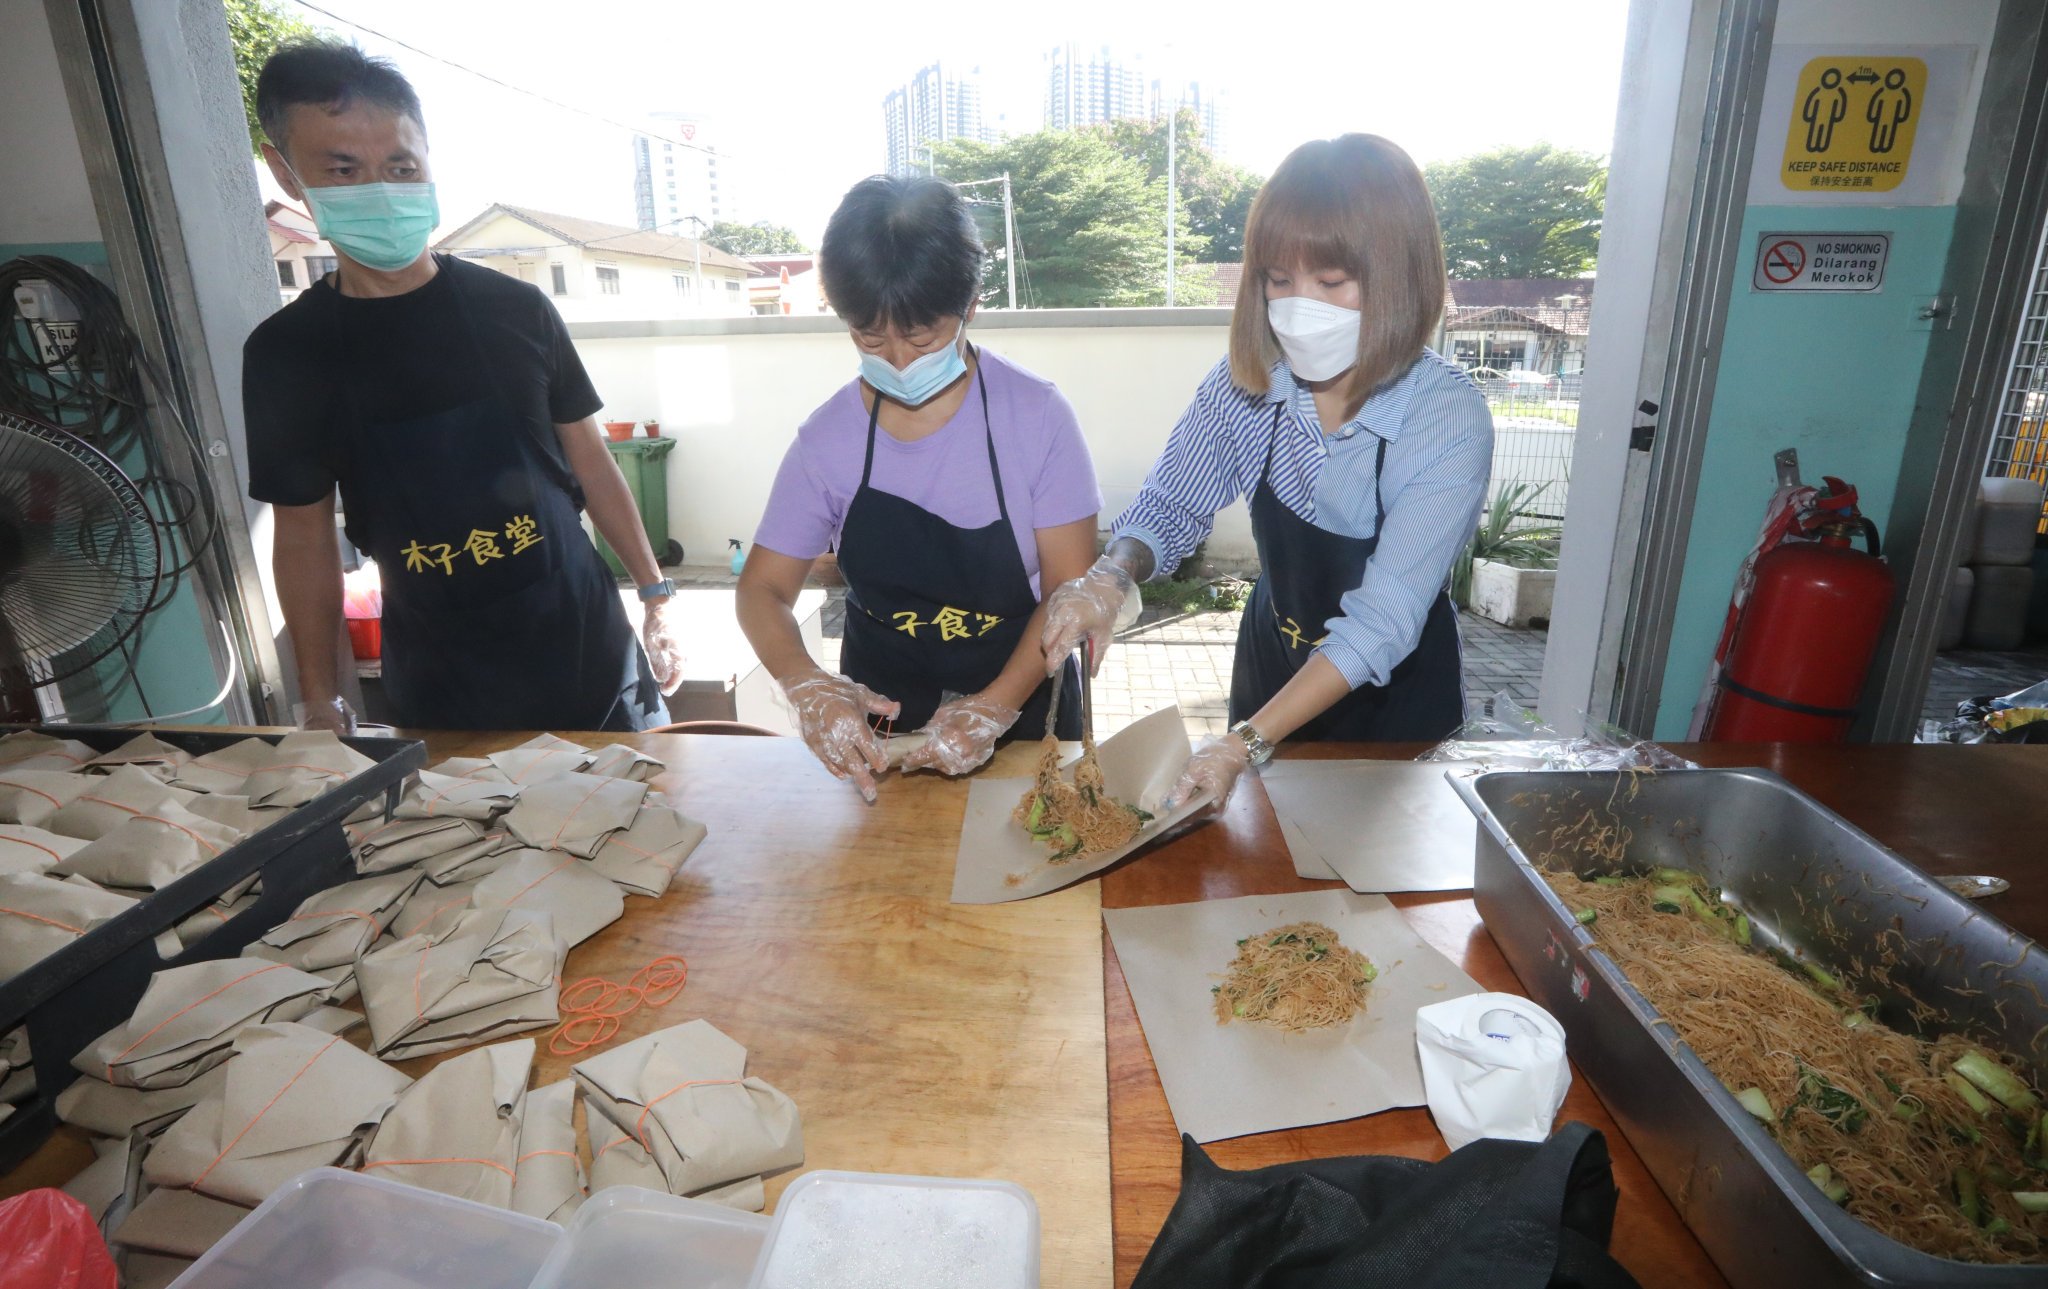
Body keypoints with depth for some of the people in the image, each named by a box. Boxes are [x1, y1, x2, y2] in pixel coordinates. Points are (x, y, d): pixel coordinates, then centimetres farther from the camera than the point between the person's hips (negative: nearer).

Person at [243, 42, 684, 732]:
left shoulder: (515, 309, -4)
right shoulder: (285, 353, -3)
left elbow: (588, 458, 4)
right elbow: (304, 536, 3)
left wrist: (657, 592, 2)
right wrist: (321, 701, 2)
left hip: (586, 646, 0)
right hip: (438, 683, 0)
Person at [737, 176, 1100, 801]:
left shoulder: (1035, 415, -17)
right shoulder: (828, 437, -11)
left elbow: (1070, 586, -16)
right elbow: (763, 587, -6)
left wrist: (997, 707, -29)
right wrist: (806, 686, -27)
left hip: (1023, 707, -1)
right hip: (880, 719, 2)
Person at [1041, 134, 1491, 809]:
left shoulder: (1449, 418, -29)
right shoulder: (1245, 383, -18)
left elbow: (1384, 620, -32)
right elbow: (1170, 503, -8)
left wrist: (1244, 744, -39)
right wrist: (1111, 575, -31)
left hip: (1395, 696, -3)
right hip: (1271, 663, 3)